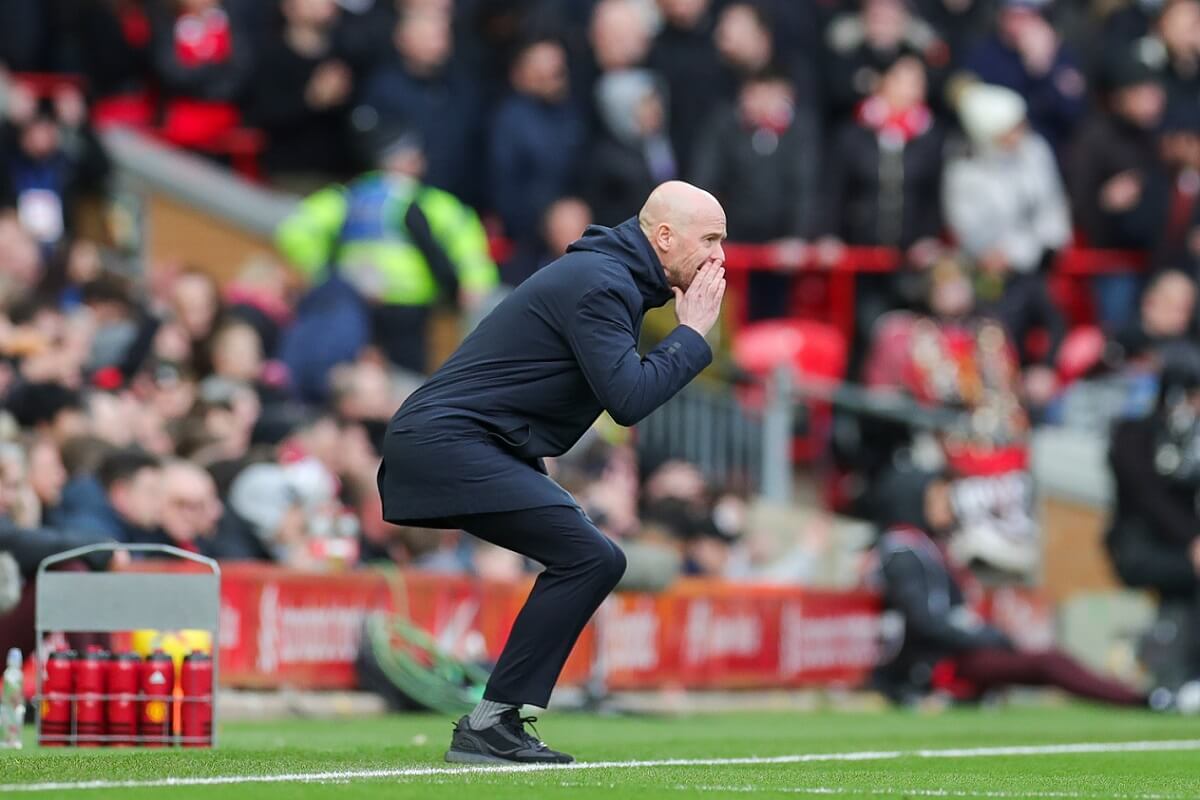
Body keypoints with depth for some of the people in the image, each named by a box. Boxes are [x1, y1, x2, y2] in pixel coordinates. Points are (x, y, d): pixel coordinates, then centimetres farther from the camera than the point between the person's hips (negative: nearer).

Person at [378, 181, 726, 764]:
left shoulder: (611, 279, 17)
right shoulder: (599, 285, -16)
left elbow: (622, 389, 19)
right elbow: (627, 399, -23)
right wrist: (692, 333, -11)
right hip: (449, 442, -11)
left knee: (598, 562, 10)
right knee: (586, 557, -18)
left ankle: (496, 721, 9)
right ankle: (488, 726, -18)